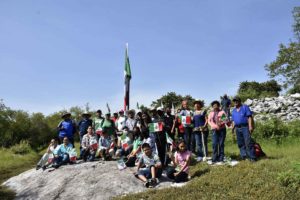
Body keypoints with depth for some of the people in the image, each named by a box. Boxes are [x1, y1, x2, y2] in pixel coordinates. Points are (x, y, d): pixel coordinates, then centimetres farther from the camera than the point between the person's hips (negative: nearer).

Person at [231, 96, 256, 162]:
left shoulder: (245, 107, 2)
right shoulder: (233, 111, 20)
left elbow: (249, 117, -6)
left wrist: (250, 126, -16)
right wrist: (233, 128, 7)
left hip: (245, 127, -6)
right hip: (237, 128, 6)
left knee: (248, 142, -11)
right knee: (240, 143, 6)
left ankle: (252, 157, -7)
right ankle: (244, 156, 11)